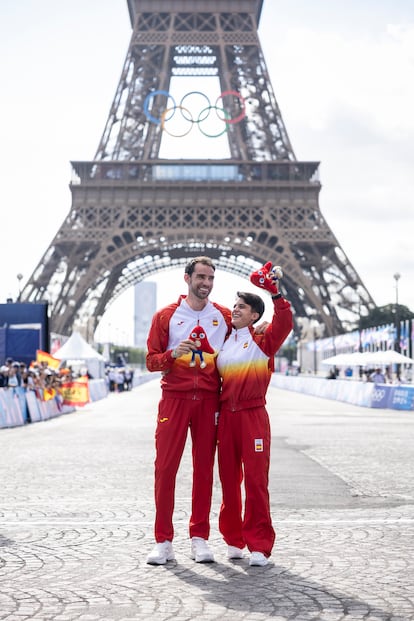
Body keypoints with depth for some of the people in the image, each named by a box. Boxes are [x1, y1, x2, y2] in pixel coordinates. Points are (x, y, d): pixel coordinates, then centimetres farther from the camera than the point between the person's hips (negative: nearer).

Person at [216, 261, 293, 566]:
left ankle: (259, 545, -1)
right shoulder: (223, 343, 14)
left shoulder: (263, 341, 1)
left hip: (253, 415, -4)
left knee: (256, 480, -6)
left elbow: (284, 324, -17)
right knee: (229, 480, 8)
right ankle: (234, 540, 20)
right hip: (226, 416, 4)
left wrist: (276, 294, -24)